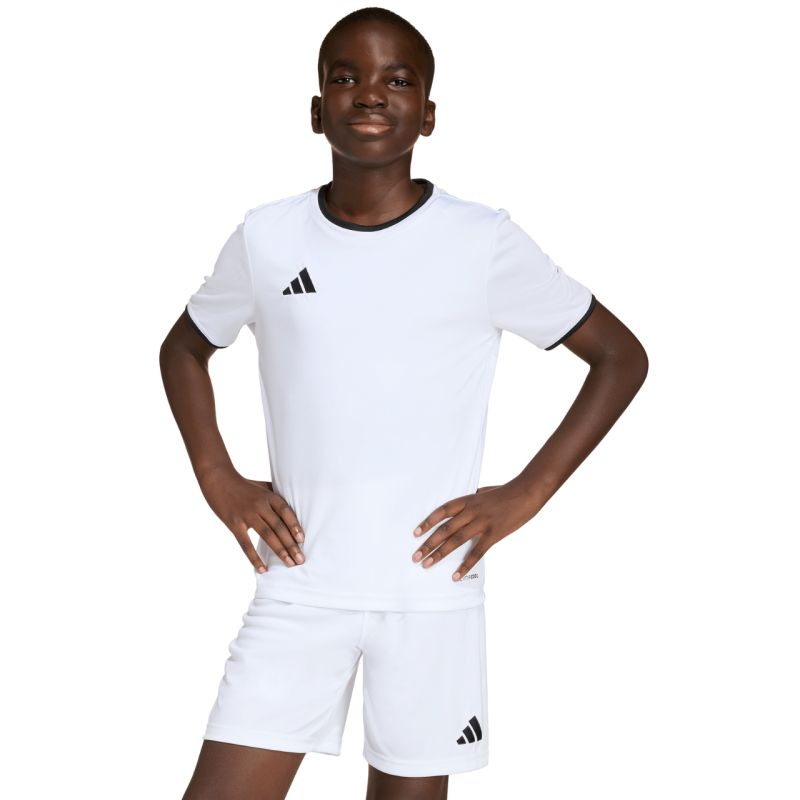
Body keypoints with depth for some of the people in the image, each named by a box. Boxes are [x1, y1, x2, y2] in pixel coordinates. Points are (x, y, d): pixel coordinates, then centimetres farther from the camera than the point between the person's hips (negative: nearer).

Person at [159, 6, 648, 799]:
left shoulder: (484, 242, -5)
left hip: (431, 590, -1)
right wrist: (218, 479, 5)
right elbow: (184, 349, 19)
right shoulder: (266, 238, 1)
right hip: (299, 586, 2)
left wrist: (525, 494, -5)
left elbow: (622, 356, 3)